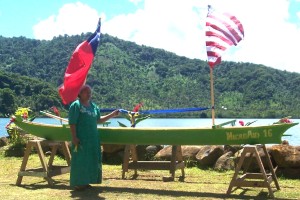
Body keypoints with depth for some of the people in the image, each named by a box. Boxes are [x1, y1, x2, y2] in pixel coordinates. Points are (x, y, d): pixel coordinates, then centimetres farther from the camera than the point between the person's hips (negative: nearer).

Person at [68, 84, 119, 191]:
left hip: (92, 138, 7)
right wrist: (74, 137, -19)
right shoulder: (76, 105, -8)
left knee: (91, 160, 10)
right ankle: (77, 183, 7)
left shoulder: (93, 106, 13)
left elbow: (99, 119, 17)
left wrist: (112, 114, 9)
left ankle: (85, 182, 21)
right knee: (79, 160, -2)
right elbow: (72, 123, -12)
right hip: (81, 138, -7)